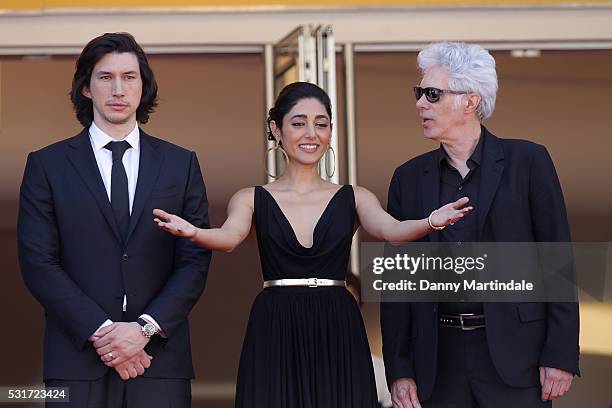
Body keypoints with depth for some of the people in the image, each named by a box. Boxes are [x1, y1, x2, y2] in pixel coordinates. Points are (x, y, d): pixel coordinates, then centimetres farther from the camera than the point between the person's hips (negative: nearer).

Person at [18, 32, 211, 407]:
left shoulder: (181, 164, 10)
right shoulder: (47, 165, 5)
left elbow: (195, 261, 4)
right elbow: (38, 263, -2)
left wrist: (145, 328, -10)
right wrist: (102, 332, -11)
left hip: (161, 362, 1)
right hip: (78, 362, -1)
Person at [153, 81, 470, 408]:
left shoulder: (354, 198, 8)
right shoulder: (252, 199, 6)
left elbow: (389, 229, -10)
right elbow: (230, 236, -13)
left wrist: (432, 222, -33)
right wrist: (193, 233, -37)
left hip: (338, 338, 1)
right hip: (274, 338, -1)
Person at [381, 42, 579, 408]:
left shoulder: (527, 161, 0)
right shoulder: (409, 178, 10)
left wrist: (561, 355, -8)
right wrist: (399, 370, 3)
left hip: (514, 356, -3)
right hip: (439, 359, 3)